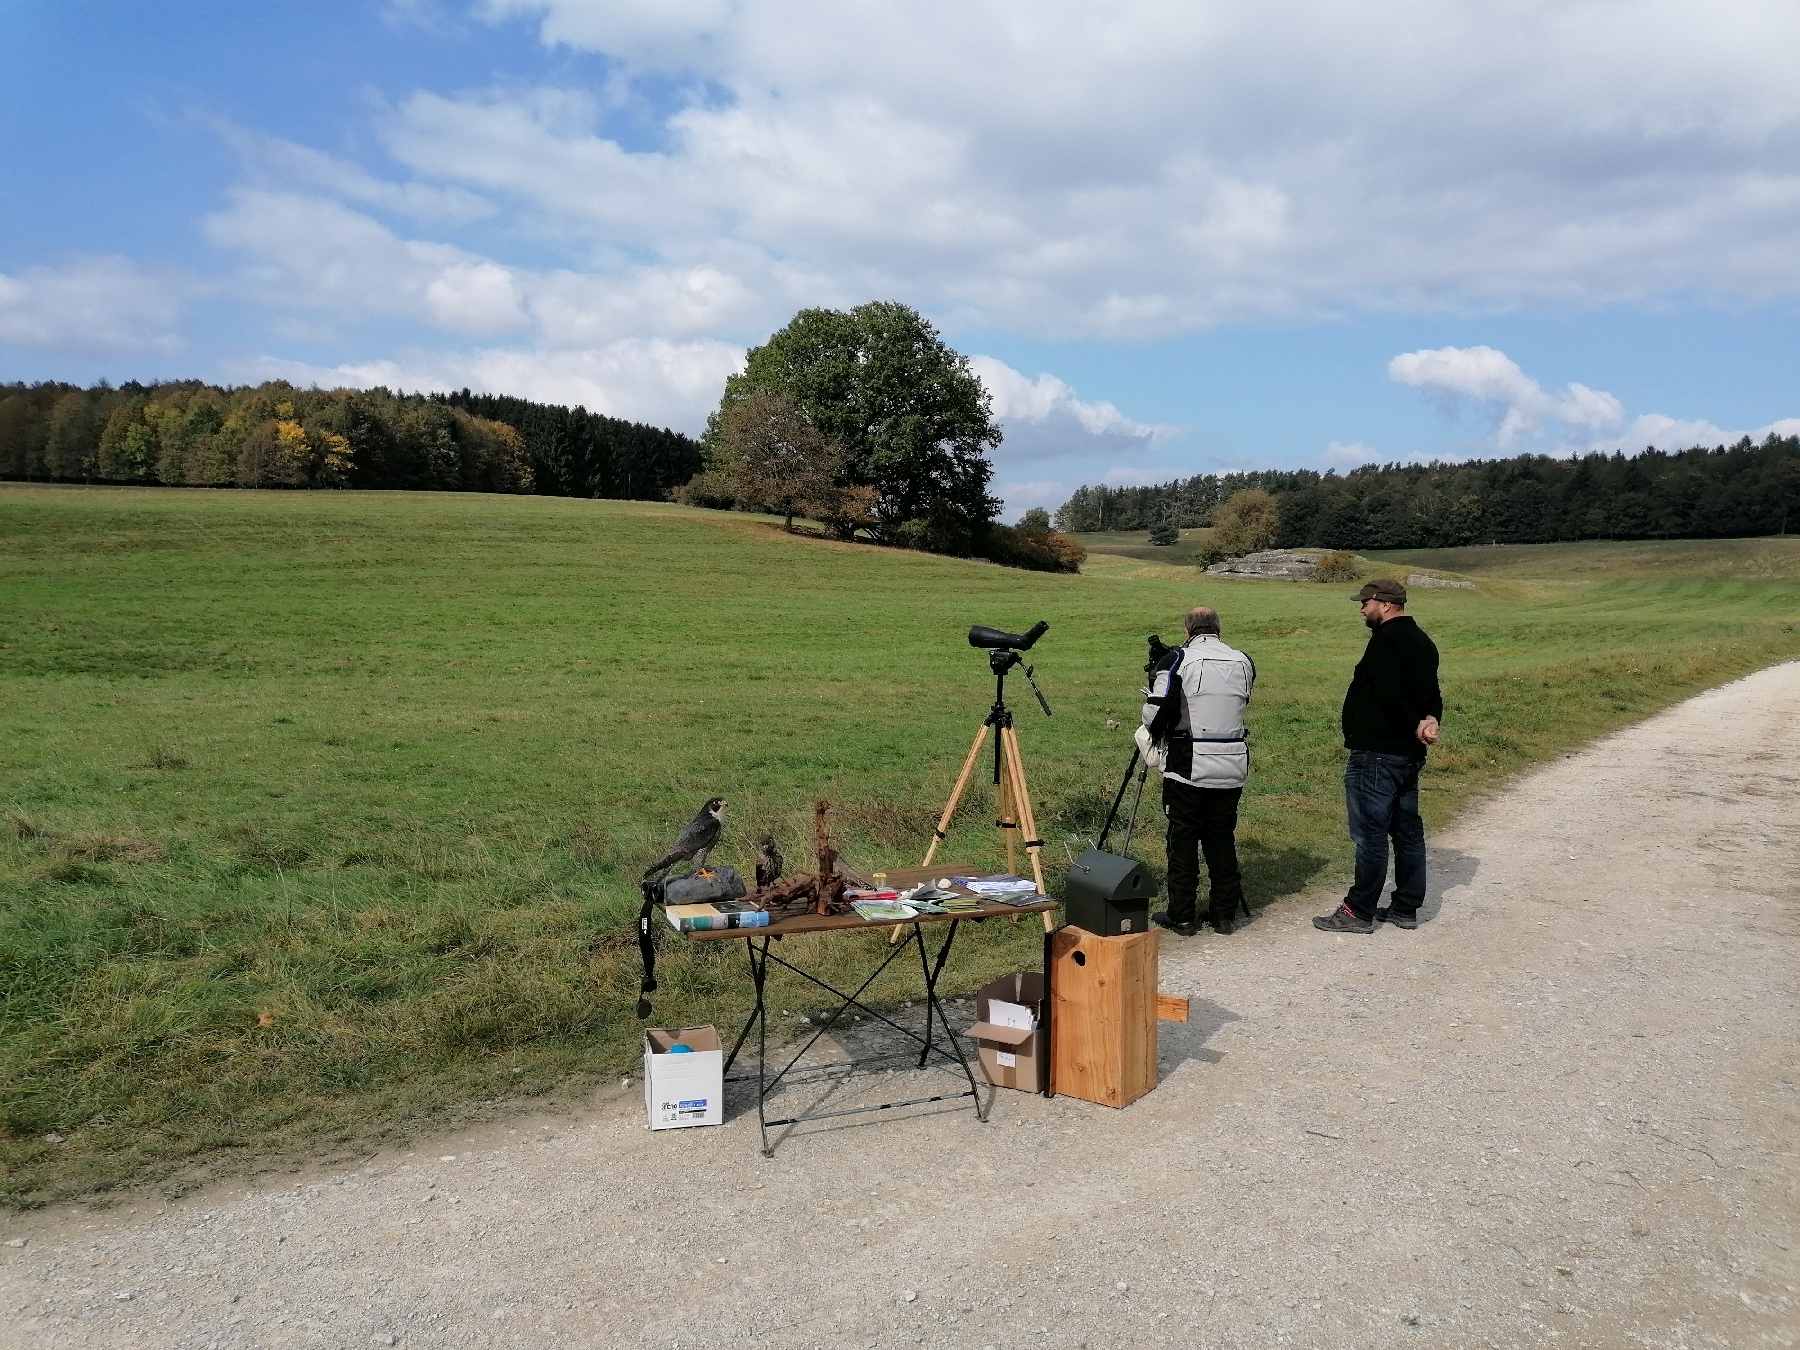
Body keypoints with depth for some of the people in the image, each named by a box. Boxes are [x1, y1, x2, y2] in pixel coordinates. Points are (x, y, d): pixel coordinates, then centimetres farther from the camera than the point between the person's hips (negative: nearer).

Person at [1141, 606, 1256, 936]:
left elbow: (1158, 709, -15)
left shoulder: (1178, 660, -8)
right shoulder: (1243, 663, 6)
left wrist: (1154, 734, 5)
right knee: (1222, 838, 13)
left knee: (1183, 839, 5)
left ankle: (1181, 916, 10)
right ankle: (1224, 914, 19)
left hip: (1187, 765, -4)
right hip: (1231, 767, 4)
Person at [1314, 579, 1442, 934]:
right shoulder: (1422, 642, 15)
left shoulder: (1386, 641, -16)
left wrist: (1416, 726, -14)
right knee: (1407, 831, 14)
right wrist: (1430, 719, -4)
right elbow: (1432, 693, 14)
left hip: (1376, 754, -10)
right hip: (1409, 755, 10)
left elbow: (1389, 695, -26)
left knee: (1370, 834, -4)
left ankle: (1359, 912, 2)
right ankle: (1406, 907, 23)